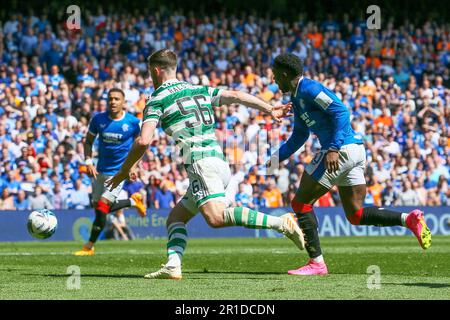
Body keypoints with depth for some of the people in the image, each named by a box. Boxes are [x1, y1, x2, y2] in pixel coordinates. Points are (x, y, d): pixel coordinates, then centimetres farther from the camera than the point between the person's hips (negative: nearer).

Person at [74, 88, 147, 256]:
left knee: (102, 207, -15)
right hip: (100, 171, 5)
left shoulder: (133, 122, -11)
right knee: (99, 209, 12)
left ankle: (89, 246, -3)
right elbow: (89, 141, 7)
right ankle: (133, 201, 34)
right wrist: (88, 162, -7)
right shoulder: (98, 119, -5)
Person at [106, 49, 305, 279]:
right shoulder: (199, 90, 23)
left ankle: (281, 223, -35)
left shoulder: (157, 100, 3)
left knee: (216, 217, -26)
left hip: (202, 162, -9)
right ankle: (172, 266, -6)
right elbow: (235, 96, 16)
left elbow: (143, 141, -6)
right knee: (175, 217, 14)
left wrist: (124, 171, 6)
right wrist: (270, 109, 20)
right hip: (219, 160, 9)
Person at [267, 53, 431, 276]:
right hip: (355, 151, 10)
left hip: (342, 150, -10)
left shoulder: (309, 89, -10)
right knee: (355, 215, 11)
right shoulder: (297, 98, 21)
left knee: (301, 203, -1)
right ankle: (409, 219, -1)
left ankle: (316, 263, -3)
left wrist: (333, 149, -27)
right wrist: (275, 159, 23)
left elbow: (341, 112, -20)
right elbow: (298, 138, 31)